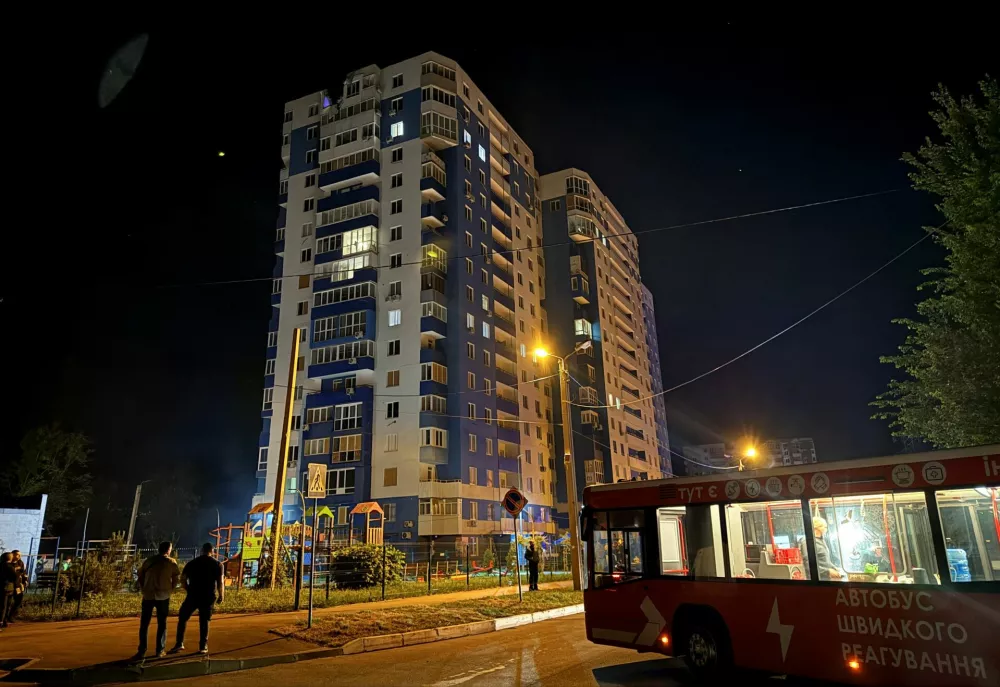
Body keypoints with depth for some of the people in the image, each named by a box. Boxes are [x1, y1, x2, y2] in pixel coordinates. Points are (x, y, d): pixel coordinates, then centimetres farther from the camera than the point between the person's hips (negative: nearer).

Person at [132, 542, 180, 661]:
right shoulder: (171, 562, 0)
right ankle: (160, 650, 8)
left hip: (148, 595, 2)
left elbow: (140, 576, 6)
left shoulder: (148, 560, 7)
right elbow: (176, 578, 0)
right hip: (163, 596, -1)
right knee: (162, 623, 9)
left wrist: (144, 590, 14)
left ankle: (141, 651, 3)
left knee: (144, 624, 8)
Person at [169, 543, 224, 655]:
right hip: (208, 597, 0)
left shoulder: (192, 563, 5)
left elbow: (182, 579, 3)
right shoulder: (217, 564, -2)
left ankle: (179, 644, 10)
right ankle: (203, 646, 10)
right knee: (204, 621, 10)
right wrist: (221, 596, 5)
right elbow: (220, 582, -7)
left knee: (182, 618, 16)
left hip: (193, 595, 0)